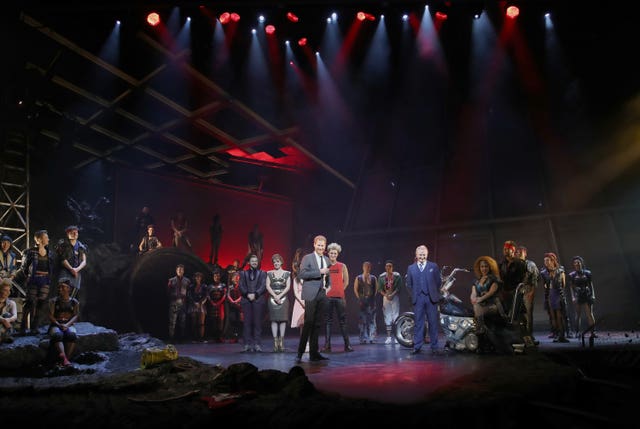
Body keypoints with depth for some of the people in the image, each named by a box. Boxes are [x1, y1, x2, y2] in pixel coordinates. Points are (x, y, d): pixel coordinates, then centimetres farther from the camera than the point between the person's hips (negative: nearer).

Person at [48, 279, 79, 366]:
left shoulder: (74, 302, 13)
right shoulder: (53, 301, 12)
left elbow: (75, 316, 2)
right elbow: (51, 315, 2)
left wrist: (67, 325, -17)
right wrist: (58, 324, -16)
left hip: (69, 325, 0)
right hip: (55, 325, 0)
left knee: (72, 334, -35)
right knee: (57, 335, -36)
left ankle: (67, 358, -37)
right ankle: (64, 357, -54)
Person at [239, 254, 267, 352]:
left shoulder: (262, 273, 13)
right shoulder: (243, 273, 17)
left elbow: (263, 286, 2)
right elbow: (241, 286, 6)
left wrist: (255, 294, -11)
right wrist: (247, 294, -10)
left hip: (258, 300, -1)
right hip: (246, 300, 1)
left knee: (258, 322, -4)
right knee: (247, 322, -2)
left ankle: (257, 344, -3)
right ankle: (247, 344, 1)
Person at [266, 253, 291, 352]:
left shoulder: (287, 273, 7)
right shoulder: (269, 273, 10)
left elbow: (288, 287, 1)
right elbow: (268, 286, 2)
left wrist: (279, 296, -10)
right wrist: (275, 296, -10)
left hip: (283, 298, 0)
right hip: (272, 298, 1)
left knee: (283, 319, -3)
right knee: (274, 320, -2)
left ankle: (281, 342, 0)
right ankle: (275, 342, 0)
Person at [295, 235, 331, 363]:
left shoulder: (326, 260, 17)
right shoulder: (307, 258, -2)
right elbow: (302, 274, -14)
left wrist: (328, 285, 10)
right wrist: (319, 272, -17)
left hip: (322, 294, 6)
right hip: (311, 295, -6)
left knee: (317, 324, 8)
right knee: (308, 324, -9)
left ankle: (314, 353, 14)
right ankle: (300, 353, -4)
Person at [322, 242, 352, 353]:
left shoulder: (342, 266, 7)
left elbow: (346, 281, 12)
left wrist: (340, 290, 9)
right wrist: (325, 290, 3)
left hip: (340, 297, 0)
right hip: (327, 297, 0)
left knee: (342, 321, 0)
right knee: (327, 321, 3)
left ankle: (347, 344, 3)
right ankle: (327, 345, 6)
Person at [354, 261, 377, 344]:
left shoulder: (373, 278, 8)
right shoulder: (358, 278, 5)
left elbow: (376, 289, 9)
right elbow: (355, 289, 5)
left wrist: (373, 297, 0)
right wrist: (359, 298, -1)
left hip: (371, 301, 1)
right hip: (362, 302, 0)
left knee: (372, 320, -3)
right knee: (362, 320, 1)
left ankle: (372, 338, 0)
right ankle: (363, 338, 8)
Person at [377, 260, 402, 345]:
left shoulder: (397, 276, -2)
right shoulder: (381, 276, 5)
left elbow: (399, 287, -5)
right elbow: (379, 288, 5)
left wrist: (392, 295, -15)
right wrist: (386, 295, -10)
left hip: (395, 296, -2)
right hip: (386, 297, 2)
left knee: (396, 315, -7)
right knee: (387, 316, 1)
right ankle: (389, 337, 3)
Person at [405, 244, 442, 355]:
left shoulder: (434, 266, 8)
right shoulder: (411, 268, 10)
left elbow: (439, 281, 9)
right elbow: (409, 284, 12)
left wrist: (434, 293, 5)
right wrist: (415, 293, 4)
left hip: (431, 298, 0)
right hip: (418, 299, 1)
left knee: (433, 322, 1)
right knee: (418, 322, 3)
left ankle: (434, 347, 6)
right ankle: (417, 346, 7)